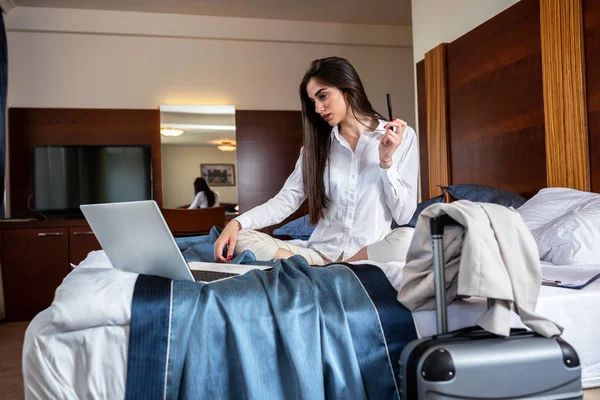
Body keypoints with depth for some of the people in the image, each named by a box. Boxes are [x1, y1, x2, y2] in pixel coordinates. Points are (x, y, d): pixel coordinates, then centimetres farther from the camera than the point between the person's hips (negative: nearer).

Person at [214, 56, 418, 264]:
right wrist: (237, 222, -14)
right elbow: (285, 200, 1)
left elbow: (403, 216, -2)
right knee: (241, 239, -18)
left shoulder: (402, 137, 2)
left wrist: (386, 161, -13)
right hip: (321, 253, 2)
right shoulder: (317, 143, 10)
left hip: (372, 254, -2)